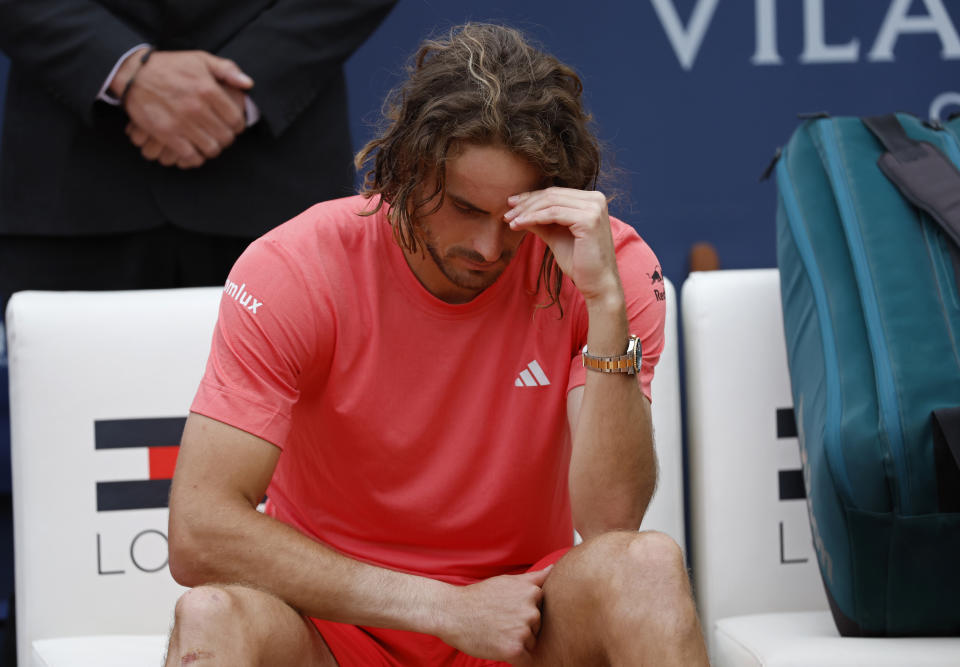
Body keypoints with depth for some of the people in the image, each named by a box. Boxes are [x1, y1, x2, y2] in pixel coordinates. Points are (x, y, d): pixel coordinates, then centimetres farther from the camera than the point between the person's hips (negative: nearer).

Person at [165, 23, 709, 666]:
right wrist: (449, 607, -21)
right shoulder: (293, 270, -14)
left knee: (648, 565, -31)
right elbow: (199, 534, -21)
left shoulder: (610, 265, -10)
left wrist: (605, 300, -29)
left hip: (521, 611, 0)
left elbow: (610, 523, -19)